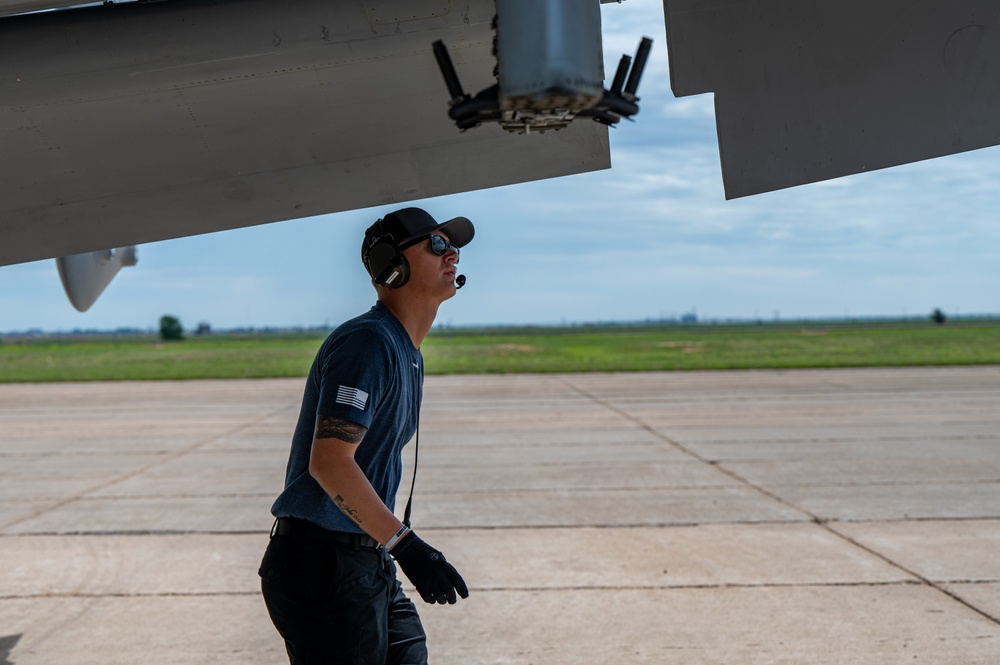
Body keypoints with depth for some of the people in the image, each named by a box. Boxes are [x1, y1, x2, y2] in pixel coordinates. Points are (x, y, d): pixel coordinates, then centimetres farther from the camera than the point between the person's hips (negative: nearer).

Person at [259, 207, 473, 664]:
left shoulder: (407, 355, 16)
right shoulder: (367, 343, -16)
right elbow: (329, 462, -25)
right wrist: (406, 547, -28)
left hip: (371, 566, 10)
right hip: (321, 568, -10)